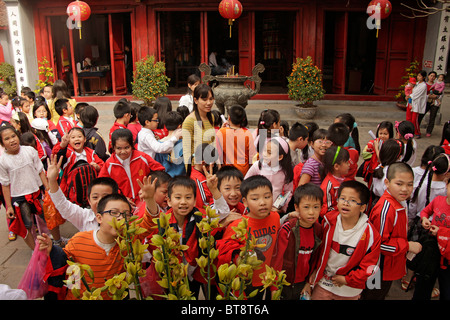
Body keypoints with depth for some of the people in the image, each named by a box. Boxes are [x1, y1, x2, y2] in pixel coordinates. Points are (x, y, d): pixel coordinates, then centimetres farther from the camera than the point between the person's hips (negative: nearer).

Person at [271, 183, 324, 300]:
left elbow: (314, 258, 6)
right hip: (284, 283, -4)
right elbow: (277, 257, -16)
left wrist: (309, 282, 8)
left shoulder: (318, 229, -6)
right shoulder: (288, 229, -22)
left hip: (302, 284, 4)